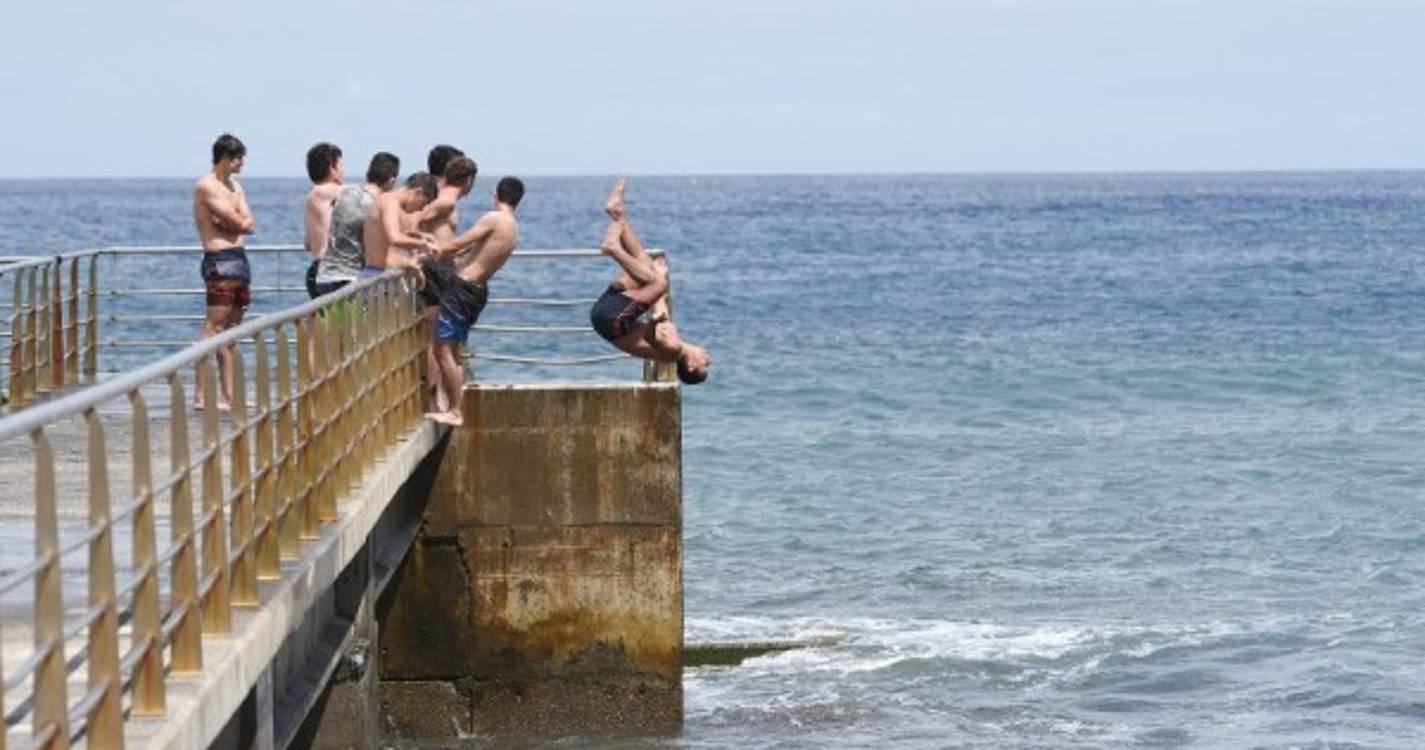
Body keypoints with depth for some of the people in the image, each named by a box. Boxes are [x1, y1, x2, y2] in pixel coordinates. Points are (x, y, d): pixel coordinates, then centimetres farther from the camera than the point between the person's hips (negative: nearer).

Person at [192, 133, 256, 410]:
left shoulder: (234, 186, 19)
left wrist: (237, 222, -8)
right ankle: (201, 395, -16)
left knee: (231, 330, 9)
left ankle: (228, 394, 12)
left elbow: (249, 225, 8)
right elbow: (240, 223, -14)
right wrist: (238, 223, 5)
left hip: (239, 259, 9)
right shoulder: (206, 186, -9)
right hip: (220, 260, -9)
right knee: (214, 327, -13)